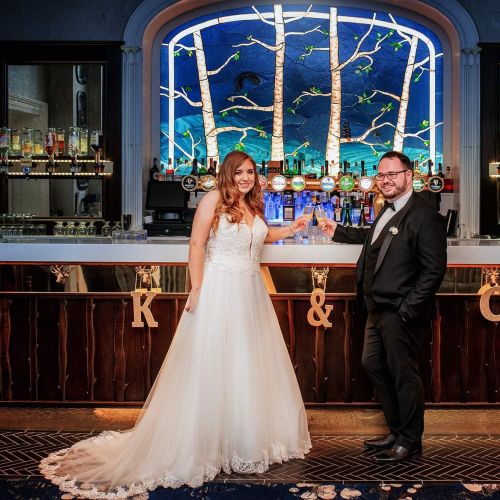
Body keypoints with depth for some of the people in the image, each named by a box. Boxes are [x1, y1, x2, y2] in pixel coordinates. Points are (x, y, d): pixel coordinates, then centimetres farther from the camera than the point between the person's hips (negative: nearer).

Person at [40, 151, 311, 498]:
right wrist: (196, 290, -17)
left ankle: (250, 440, 26)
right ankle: (204, 444, 12)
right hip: (218, 292, -7)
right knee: (211, 366, 0)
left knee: (252, 366, 11)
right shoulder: (214, 199, -7)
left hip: (251, 293, 7)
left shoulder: (254, 206, 12)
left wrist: (290, 230, 21)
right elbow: (197, 245, -11)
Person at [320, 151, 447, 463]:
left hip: (400, 314, -10)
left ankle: (409, 441, 22)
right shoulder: (389, 211, 12)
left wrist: (408, 308, -20)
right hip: (379, 309, 10)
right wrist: (338, 232, 35)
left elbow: (434, 270, -19)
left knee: (404, 375, 3)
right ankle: (396, 431, 33)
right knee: (373, 365, 18)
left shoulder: (425, 217, -17)